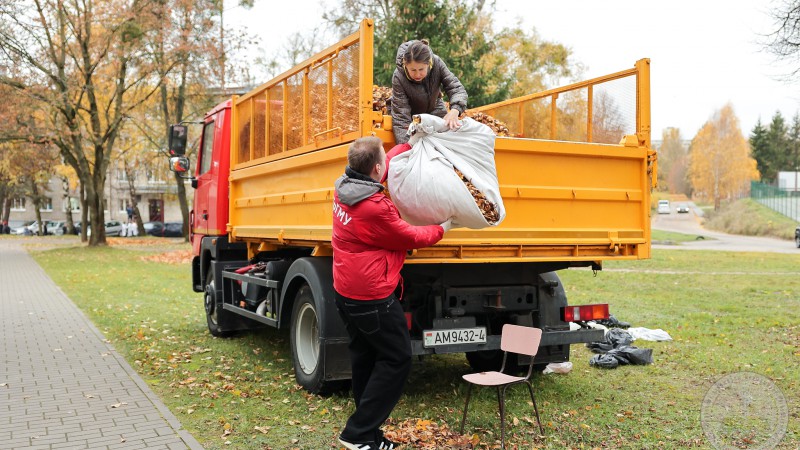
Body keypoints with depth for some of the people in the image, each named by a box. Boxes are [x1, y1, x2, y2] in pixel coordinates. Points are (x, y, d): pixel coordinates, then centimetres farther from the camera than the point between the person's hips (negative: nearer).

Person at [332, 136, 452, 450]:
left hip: (346, 291, 10)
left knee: (365, 359, 18)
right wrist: (441, 229, 6)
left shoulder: (344, 188, -1)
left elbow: (382, 168, 17)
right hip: (372, 297, -10)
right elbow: (410, 238, -12)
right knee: (396, 360, 3)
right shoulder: (375, 208, -27)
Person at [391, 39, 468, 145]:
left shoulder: (437, 63, -26)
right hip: (412, 115, -3)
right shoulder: (398, 77, -32)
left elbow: (456, 88, -26)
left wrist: (455, 110, -49)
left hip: (434, 108, 3)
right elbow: (400, 116, -34)